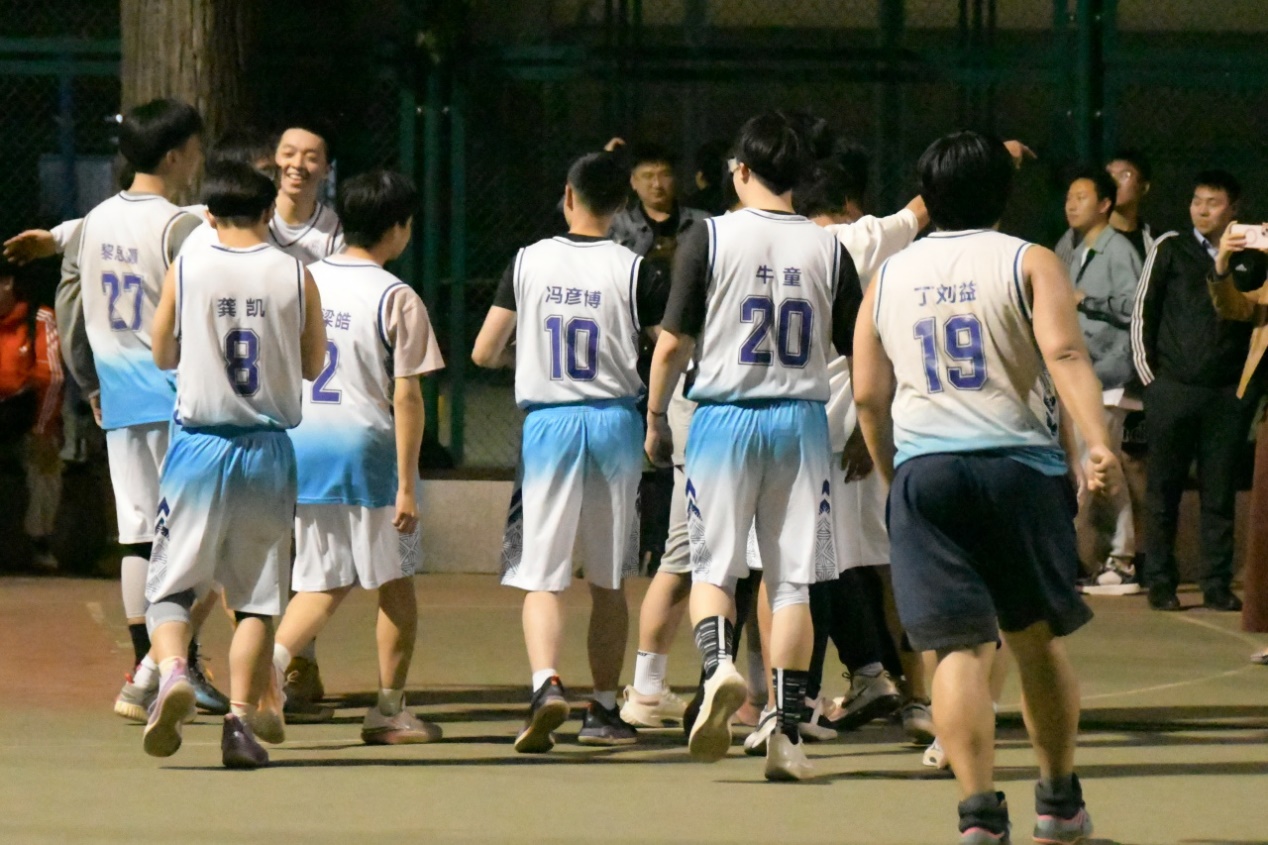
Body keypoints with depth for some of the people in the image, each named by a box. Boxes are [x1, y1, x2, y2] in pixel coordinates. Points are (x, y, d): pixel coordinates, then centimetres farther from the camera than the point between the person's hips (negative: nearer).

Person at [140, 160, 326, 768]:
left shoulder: (185, 271, -3)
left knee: (171, 582, 5)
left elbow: (163, 356, 9)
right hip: (269, 449, 1)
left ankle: (171, 670, -22)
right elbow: (313, 365, 8)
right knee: (256, 594, 10)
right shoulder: (296, 277, -2)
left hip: (199, 444, -1)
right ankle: (243, 717, 0)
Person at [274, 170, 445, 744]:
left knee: (323, 583, 12)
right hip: (366, 446, -5)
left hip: (301, 443, 5)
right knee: (395, 581, 11)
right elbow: (406, 396, -12)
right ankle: (389, 711, 15)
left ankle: (273, 659, -14)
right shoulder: (396, 298, -9)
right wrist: (406, 484, -11)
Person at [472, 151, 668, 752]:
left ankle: (546, 684, -27)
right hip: (615, 421, 0)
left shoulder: (528, 262, 1)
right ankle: (603, 712, 19)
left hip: (547, 424, 0)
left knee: (541, 577, -3)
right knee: (607, 580, 13)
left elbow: (484, 353, 4)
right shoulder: (634, 271, -4)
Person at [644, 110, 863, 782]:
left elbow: (673, 344, -5)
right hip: (802, 420, 2)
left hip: (724, 417, -2)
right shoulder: (828, 249, 2)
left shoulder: (709, 239, -5)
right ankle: (785, 734, 1)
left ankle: (718, 664, -22)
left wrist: (655, 417, 10)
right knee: (792, 582, 5)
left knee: (712, 566, 8)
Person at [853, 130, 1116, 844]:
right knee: (1038, 637, 14)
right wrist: (1097, 441, -23)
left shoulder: (889, 278, 12)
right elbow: (1064, 352, -14)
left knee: (960, 647, -2)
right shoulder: (1030, 264, 2)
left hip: (923, 467, 2)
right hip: (1019, 461, -1)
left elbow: (869, 394, 11)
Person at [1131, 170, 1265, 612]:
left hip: (1229, 394, 1)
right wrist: (1149, 376, 1)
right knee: (1163, 491, 3)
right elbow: (1142, 313, 5)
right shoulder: (1170, 249, 2)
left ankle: (1218, 584, 10)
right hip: (1172, 390, -1)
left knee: (1220, 493, 5)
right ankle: (1160, 583, 9)